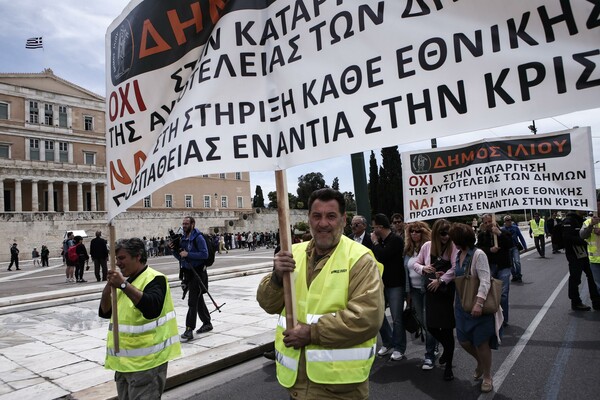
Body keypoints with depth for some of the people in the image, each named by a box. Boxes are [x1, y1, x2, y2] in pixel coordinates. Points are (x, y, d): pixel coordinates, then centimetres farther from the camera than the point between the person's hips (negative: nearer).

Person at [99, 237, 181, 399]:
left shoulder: (155, 279, -14)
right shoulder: (126, 281, 13)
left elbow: (152, 309, -32)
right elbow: (105, 312, 8)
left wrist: (124, 285, -35)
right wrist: (109, 286, -8)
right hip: (124, 360, 9)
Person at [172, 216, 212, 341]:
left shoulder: (198, 237, -11)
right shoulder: (183, 238, 11)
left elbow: (205, 254, -20)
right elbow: (180, 257, 15)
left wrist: (188, 254, -22)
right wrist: (174, 249, -3)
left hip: (198, 273, -8)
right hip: (188, 272, 8)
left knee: (192, 301, -9)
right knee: (198, 299, 16)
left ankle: (189, 330, -7)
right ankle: (207, 323, 29)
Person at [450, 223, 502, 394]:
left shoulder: (478, 254, -17)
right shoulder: (458, 255, 5)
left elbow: (485, 281, -23)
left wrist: (479, 303, -31)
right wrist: (456, 300, 16)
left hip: (478, 305, -7)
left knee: (481, 342, 2)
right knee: (463, 340, 10)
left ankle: (487, 376, 25)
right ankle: (481, 362, 40)